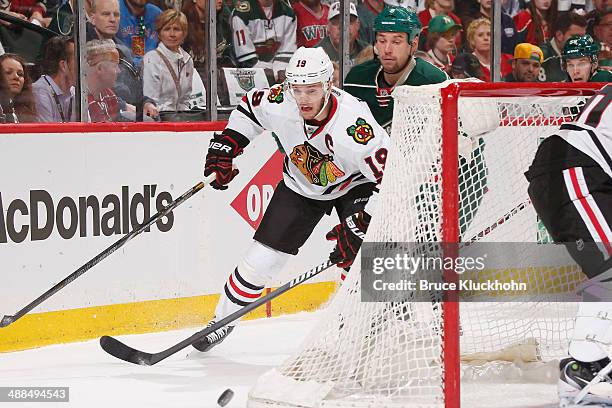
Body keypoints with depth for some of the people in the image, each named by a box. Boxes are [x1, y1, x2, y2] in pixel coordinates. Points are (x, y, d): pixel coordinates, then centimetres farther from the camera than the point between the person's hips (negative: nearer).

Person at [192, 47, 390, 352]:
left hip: (354, 184, -3)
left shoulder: (353, 124, -40)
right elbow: (249, 107, 0)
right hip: (301, 186, 4)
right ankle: (222, 321, 23)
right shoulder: (279, 104, -26)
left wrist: (358, 227, -38)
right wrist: (226, 147, -3)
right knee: (261, 258, 1)